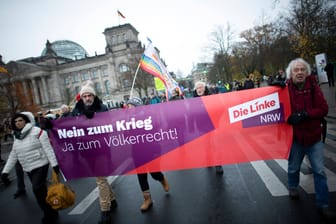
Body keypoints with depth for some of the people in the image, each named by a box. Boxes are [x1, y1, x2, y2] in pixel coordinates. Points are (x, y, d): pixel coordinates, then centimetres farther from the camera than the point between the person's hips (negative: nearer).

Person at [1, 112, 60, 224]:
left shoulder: (37, 132, -13)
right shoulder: (16, 136, 8)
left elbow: (48, 149, -16)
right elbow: (13, 155, 13)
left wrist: (54, 164, -19)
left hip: (40, 166, -7)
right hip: (28, 169, 7)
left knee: (37, 190, -14)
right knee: (41, 191, 12)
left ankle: (50, 214, 5)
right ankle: (51, 212, 28)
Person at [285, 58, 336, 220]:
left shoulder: (313, 87, -5)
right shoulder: (286, 89, -10)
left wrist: (305, 114, -24)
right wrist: (290, 118, -29)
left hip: (314, 136, 2)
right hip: (295, 136, -1)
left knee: (319, 171, 6)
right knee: (294, 167, 17)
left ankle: (323, 204, 20)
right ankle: (292, 187, 45)